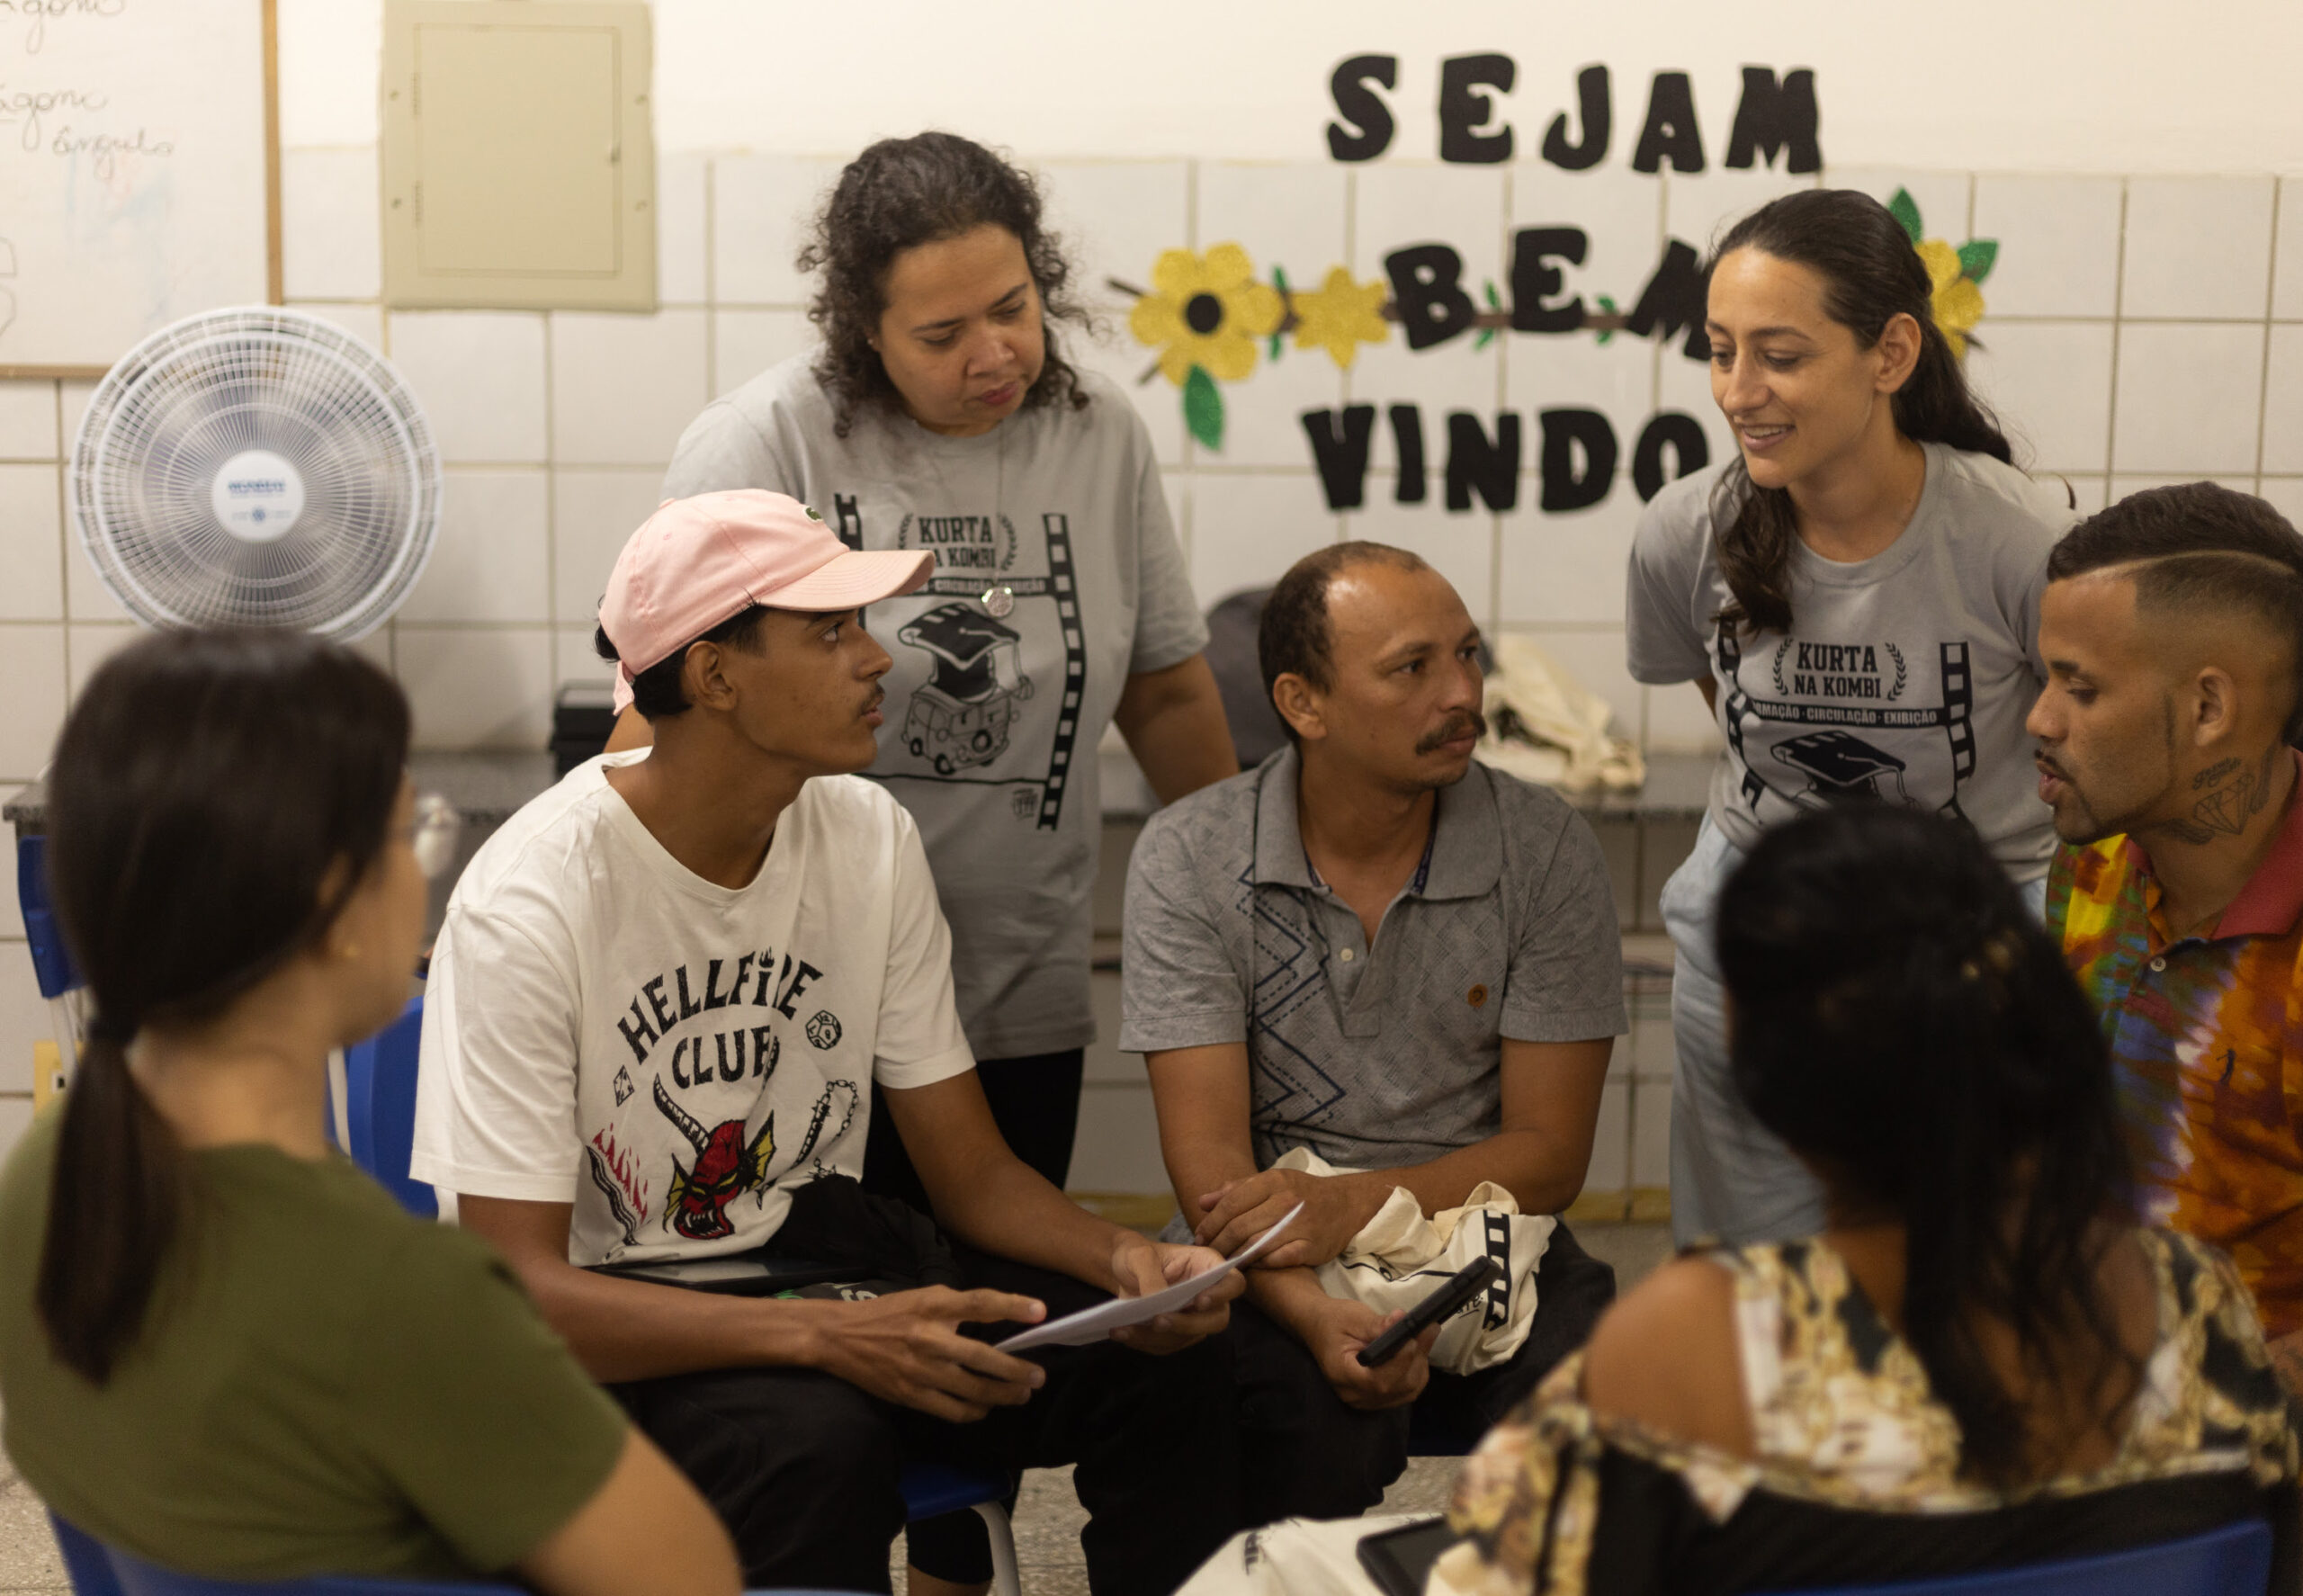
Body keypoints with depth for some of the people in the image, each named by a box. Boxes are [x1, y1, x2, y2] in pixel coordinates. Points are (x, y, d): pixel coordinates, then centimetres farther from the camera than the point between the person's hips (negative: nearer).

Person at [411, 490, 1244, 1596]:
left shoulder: (867, 837, -2)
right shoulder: (530, 904, -21)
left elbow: (973, 1171, 2)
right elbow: (516, 1286, -24)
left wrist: (1123, 1258, -20)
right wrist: (826, 1335, -35)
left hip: (811, 1249, 6)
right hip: (605, 1319, -6)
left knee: (1162, 1358, -15)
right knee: (819, 1440, -37)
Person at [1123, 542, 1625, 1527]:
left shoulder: (1547, 853, -2)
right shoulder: (1188, 858, -4)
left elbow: (1549, 1153, -2)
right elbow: (1206, 1151, -9)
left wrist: (1352, 1205, -19)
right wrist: (1316, 1314, -28)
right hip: (1274, 1263, -1)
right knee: (1318, 1410, -32)